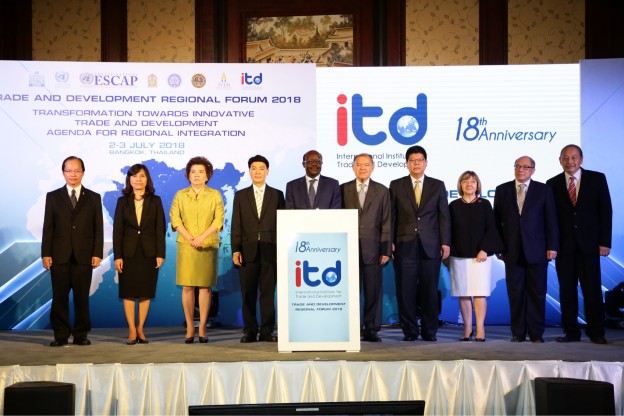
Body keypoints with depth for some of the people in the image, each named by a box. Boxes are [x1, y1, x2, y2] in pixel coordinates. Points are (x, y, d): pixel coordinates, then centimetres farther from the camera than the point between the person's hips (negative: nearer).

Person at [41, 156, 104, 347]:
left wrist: (97, 254, -4)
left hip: (84, 257, 0)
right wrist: (46, 253, -3)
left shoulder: (94, 198, 9)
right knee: (59, 297, 2)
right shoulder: (53, 197, 9)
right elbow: (48, 227, 5)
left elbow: (98, 229, 5)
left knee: (82, 297, 3)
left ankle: (81, 335, 11)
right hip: (59, 256, 0)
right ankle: (61, 335, 9)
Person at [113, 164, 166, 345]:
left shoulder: (155, 201, 3)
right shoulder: (123, 201, 3)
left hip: (149, 253, 0)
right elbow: (117, 230, 0)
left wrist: (160, 254, -6)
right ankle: (132, 330, 7)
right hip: (128, 252, 0)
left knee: (146, 292, 4)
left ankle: (140, 329, 12)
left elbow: (160, 228, 1)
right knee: (128, 292, 1)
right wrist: (117, 256, -6)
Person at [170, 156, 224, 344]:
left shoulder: (215, 195, 8)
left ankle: (202, 328, 3)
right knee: (187, 287, -2)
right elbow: (175, 218, 1)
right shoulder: (180, 195, 11)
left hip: (208, 246, -1)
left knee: (205, 286, -1)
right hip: (186, 246, 1)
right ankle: (189, 328, 2)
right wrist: (189, 238, -12)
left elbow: (219, 219, -2)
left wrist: (202, 237, -13)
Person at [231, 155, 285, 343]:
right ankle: (250, 331, 9)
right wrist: (235, 250, -4)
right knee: (248, 294, 3)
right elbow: (236, 225, 6)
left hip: (270, 251, -1)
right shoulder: (240, 196, 11)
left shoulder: (277, 195, 8)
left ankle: (267, 331, 7)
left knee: (268, 293, 1)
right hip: (248, 251, 1)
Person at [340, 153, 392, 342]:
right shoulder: (343, 189, 8)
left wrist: (386, 250, -2)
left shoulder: (382, 191, 8)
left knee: (374, 291, 1)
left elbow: (386, 222, 5)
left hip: (372, 248, 0)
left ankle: (371, 330, 9)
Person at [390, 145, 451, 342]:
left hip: (430, 246, 0)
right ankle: (410, 331, 10)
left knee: (430, 290, 2)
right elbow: (391, 216, 6)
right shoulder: (396, 185, 8)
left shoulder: (438, 185, 10)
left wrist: (445, 242, 0)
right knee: (405, 290, 0)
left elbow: (444, 215, 7)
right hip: (405, 245, 0)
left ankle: (429, 331, 12)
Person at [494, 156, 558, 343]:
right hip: (512, 250, 1)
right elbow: (497, 220, 8)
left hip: (536, 250, -1)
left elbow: (551, 220, 2)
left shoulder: (543, 190, 5)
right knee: (515, 293, 3)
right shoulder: (502, 190, 9)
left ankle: (536, 333, 9)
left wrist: (552, 246, -4)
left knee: (537, 293, 2)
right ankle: (518, 333, 10)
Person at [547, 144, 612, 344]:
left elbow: (605, 211, 2)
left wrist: (604, 242, -4)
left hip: (588, 244, -1)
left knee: (592, 289, 0)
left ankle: (596, 332, 9)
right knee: (567, 290, 3)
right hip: (564, 245, 1)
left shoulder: (597, 179, 5)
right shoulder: (553, 184, 6)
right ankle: (571, 332, 10)